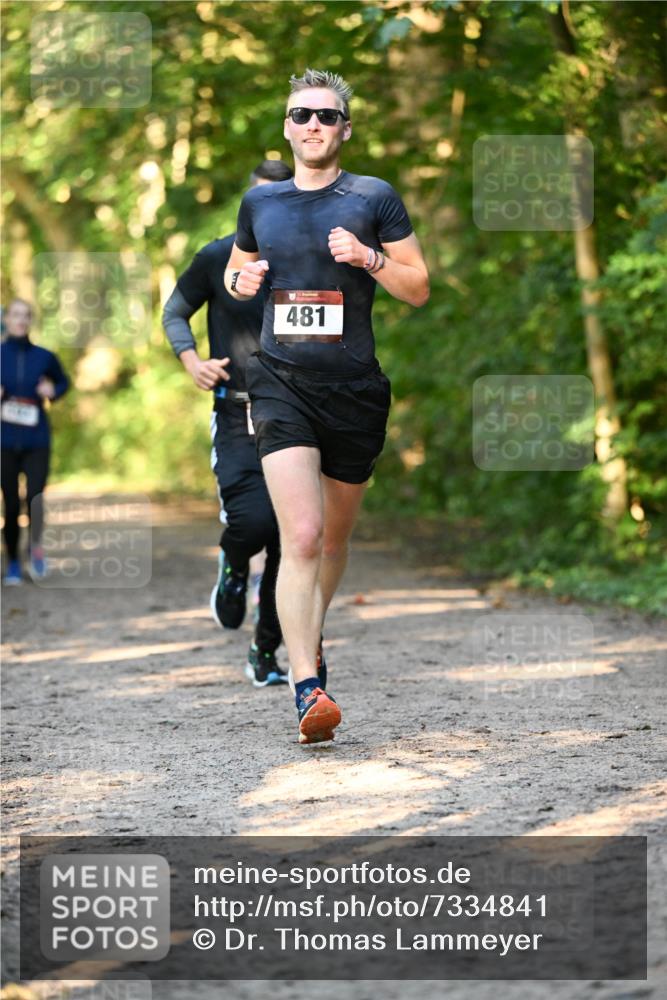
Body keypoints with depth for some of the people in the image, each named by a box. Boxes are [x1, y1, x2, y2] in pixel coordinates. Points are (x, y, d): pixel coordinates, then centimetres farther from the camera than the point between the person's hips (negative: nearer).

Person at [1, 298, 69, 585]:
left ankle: (36, 545, 13)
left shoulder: (44, 357, 1)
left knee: (35, 498, -15)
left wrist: (53, 391, -3)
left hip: (37, 441, 0)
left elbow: (63, 381, 18)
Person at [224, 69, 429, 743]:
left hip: (355, 386, 1)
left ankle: (308, 634, 44)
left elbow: (418, 290, 4)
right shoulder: (260, 202, 10)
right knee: (301, 536, -17)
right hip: (281, 383, 0)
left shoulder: (374, 198, 3)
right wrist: (242, 281, 3)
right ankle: (307, 689, -22)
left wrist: (369, 257, -14)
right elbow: (235, 270, 26)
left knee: (334, 537, 16)